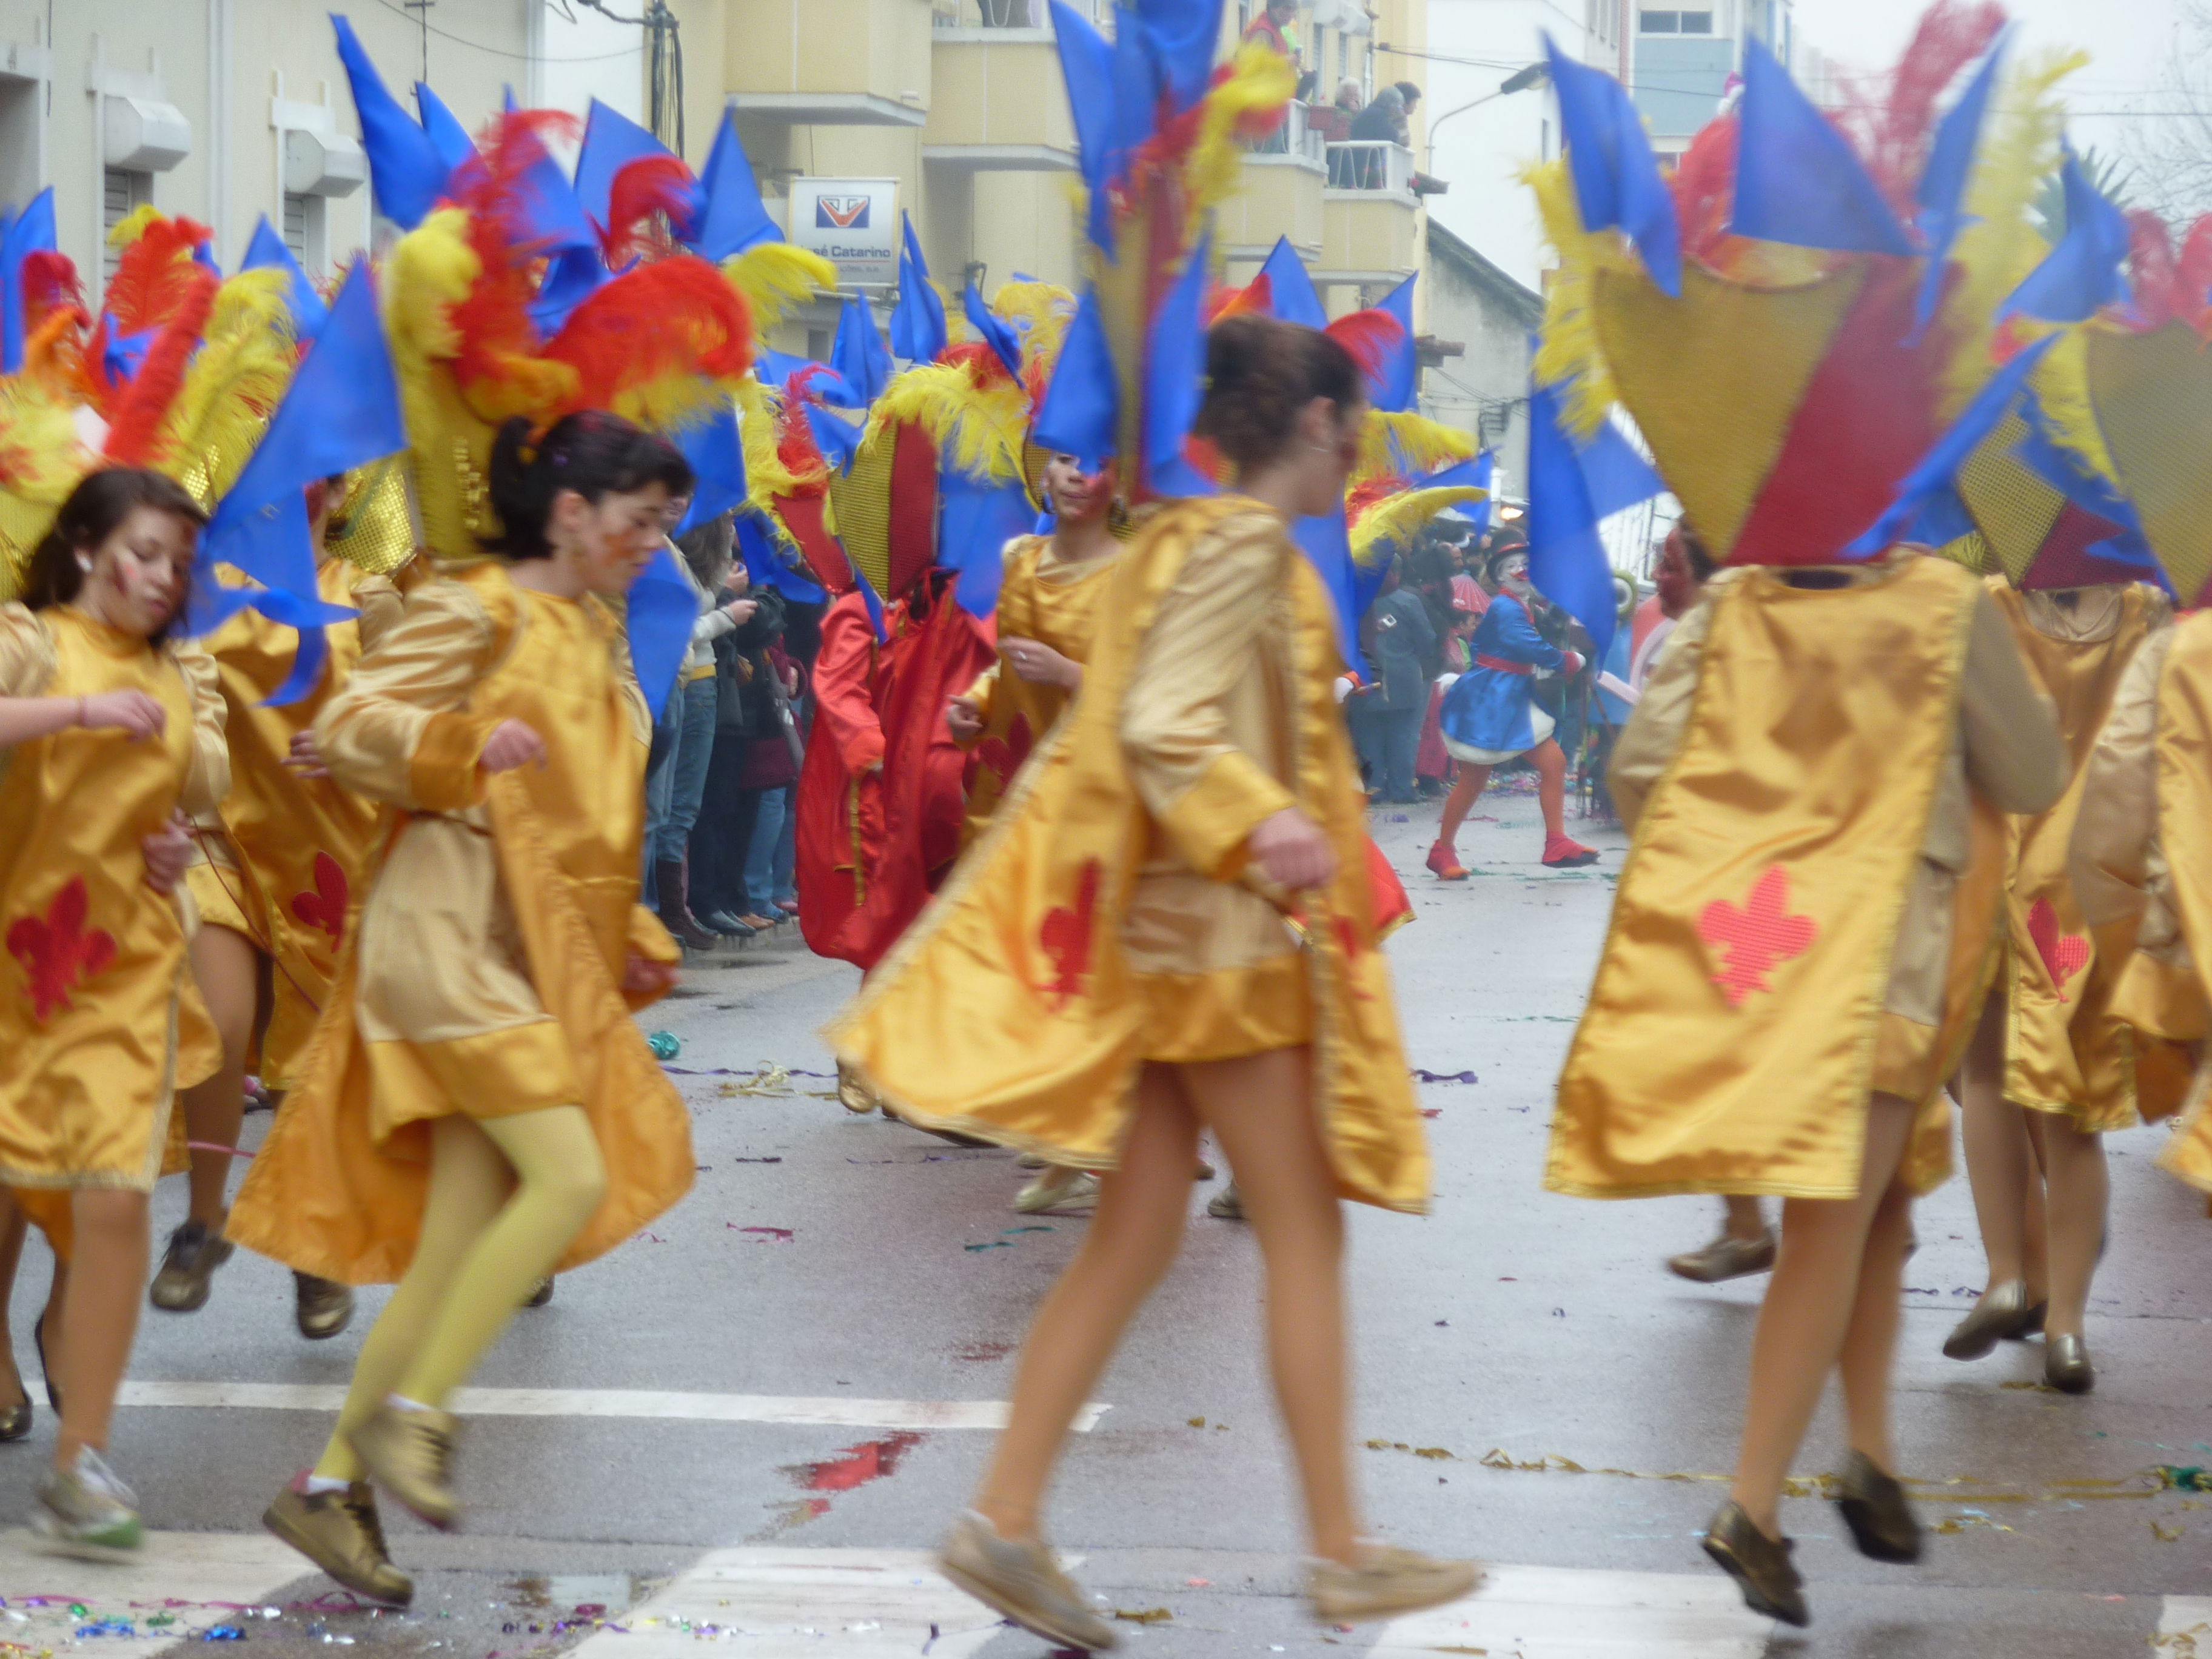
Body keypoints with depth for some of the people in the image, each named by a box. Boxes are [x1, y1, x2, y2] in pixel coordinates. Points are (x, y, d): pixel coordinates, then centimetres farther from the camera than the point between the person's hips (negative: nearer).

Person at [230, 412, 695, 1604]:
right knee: (572, 1177, -20)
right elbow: (347, 729, -12)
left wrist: (628, 940, 20)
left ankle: (330, 1487, 7)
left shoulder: (596, 633, 19)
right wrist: (465, 741, -27)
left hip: (539, 954, 8)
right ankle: (408, 1414, -9)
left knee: (462, 1237, 2)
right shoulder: (478, 610, -6)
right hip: (453, 925, -8)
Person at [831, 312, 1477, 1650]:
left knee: (1136, 1239, 8)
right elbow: (1163, 725, -24)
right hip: (1224, 932, -9)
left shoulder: (1198, 537, 15)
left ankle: (1007, 1519, 5)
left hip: (1176, 931, 9)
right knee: (1305, 1237, -2)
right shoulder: (1246, 544, -13)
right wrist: (1261, 827, -34)